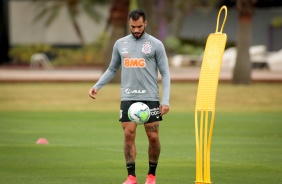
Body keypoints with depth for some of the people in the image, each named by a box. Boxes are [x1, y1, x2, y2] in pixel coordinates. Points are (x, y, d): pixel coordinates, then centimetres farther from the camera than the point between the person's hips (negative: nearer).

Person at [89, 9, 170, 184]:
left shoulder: (156, 44, 0)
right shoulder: (120, 44, 9)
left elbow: (165, 73, 1)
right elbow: (112, 69, 20)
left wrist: (166, 101, -7)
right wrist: (97, 86, 6)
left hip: (150, 98, -2)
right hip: (128, 98, 2)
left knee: (153, 137, -2)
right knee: (129, 135, -5)